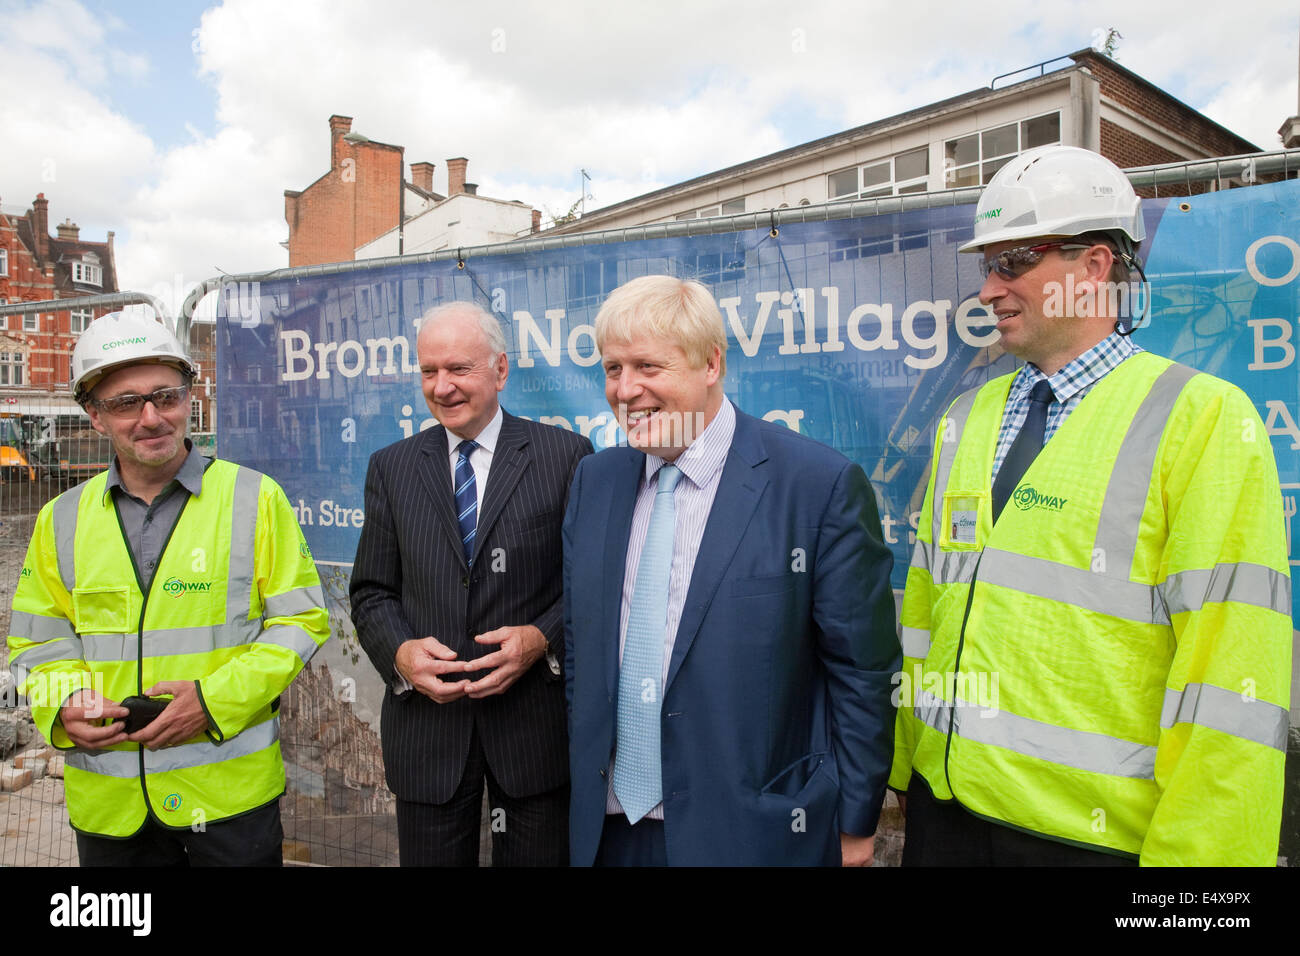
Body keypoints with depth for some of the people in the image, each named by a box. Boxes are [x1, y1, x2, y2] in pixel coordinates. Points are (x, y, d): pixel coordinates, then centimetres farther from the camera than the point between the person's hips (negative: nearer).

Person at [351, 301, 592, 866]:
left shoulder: (567, 455, -3)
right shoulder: (390, 468, 7)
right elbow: (372, 592, 7)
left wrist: (542, 639, -17)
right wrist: (400, 652, -11)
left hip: (534, 725, -2)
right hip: (426, 724, 2)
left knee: (535, 859, 12)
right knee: (431, 859, 14)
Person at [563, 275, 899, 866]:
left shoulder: (822, 484, -15)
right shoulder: (594, 480, 2)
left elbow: (862, 671, -9)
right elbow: (579, 646, 10)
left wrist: (855, 823, -4)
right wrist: (583, 781, 10)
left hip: (753, 833, -4)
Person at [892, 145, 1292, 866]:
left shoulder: (1205, 419, -10)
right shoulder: (966, 420, 7)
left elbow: (1230, 672, -14)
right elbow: (923, 604, 8)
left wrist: (1191, 851, -14)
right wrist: (899, 765, 6)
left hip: (1094, 832, -4)